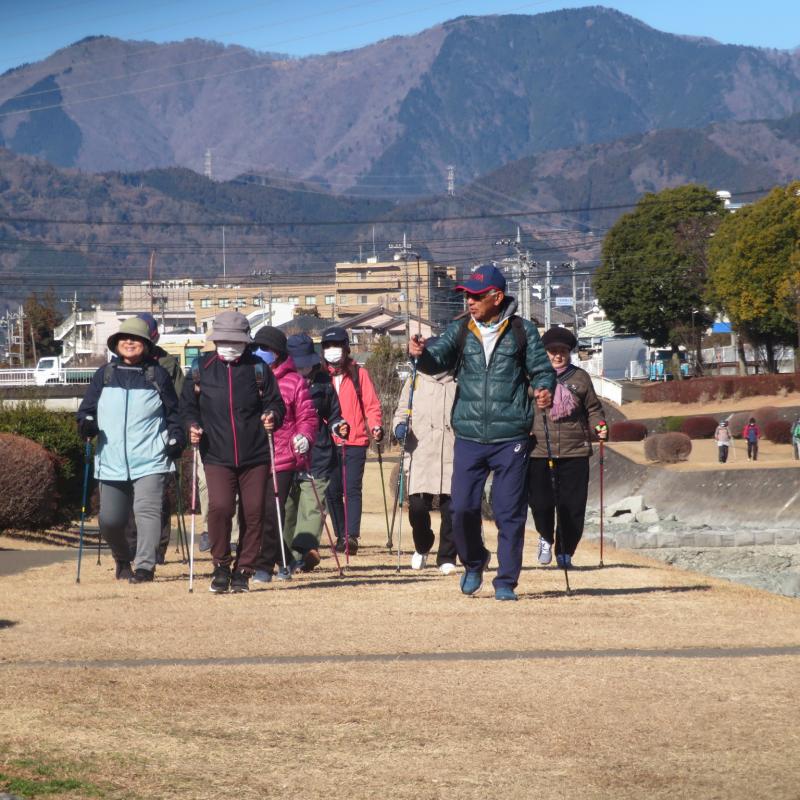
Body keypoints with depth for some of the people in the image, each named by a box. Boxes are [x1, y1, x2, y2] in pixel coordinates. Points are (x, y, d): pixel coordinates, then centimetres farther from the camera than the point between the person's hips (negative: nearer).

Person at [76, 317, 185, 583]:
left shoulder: (157, 375, 7)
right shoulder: (104, 375, 12)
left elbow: (172, 412, 12)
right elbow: (88, 408, 14)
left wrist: (176, 438, -2)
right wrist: (86, 424, -7)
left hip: (150, 460, -3)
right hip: (112, 459, 3)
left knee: (147, 511, -17)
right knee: (109, 520, 4)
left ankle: (145, 566, -15)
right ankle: (122, 560, 30)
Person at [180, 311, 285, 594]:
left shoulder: (258, 367, 6)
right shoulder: (201, 368, 5)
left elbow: (276, 403, 10)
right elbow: (187, 404, 12)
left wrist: (272, 416, -12)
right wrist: (192, 425, -6)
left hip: (255, 456, 1)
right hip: (217, 456, -1)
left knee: (253, 512, 1)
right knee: (220, 507, -17)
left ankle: (243, 571, 15)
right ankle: (221, 565, 4)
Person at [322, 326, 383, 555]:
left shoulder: (359, 374, 6)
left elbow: (371, 405, 4)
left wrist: (375, 426, -12)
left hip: (355, 442, -3)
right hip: (329, 443, 3)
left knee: (352, 489, -12)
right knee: (333, 491, 4)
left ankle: (352, 536, -19)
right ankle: (341, 536, 14)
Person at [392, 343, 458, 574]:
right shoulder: (414, 382, 13)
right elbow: (401, 411, 15)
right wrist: (400, 426, -6)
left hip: (453, 457, 0)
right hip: (420, 455, 0)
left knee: (451, 508, -3)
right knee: (418, 506, -7)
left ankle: (447, 558, 9)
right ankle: (422, 547, 20)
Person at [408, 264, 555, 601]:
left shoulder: (522, 332, 2)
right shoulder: (460, 331, 8)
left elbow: (542, 369, 5)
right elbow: (437, 361, -3)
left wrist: (544, 390, -16)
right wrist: (421, 354, -25)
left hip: (510, 438, -2)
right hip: (469, 437, 2)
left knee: (510, 513, 1)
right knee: (462, 509, -2)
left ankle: (506, 581, 11)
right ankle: (473, 563, 25)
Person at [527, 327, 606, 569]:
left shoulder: (580, 377, 10)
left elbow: (592, 408, 14)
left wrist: (599, 426, -4)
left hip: (575, 451, 1)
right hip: (539, 451, -1)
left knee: (572, 506, -1)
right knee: (540, 501, -6)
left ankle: (565, 552, 13)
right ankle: (546, 538, 24)